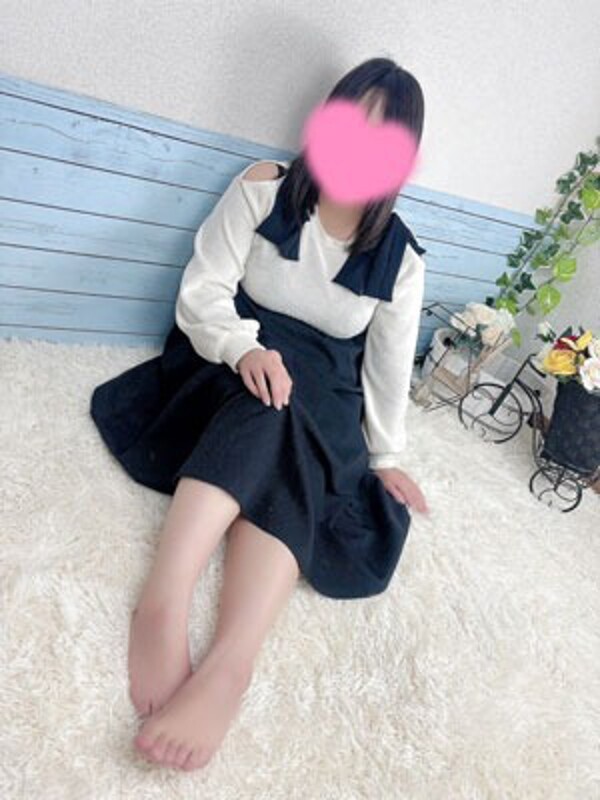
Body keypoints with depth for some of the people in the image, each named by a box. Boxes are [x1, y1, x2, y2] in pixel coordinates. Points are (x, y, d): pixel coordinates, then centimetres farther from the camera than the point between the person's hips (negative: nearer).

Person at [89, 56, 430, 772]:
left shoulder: (402, 261, 5)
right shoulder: (263, 189, 0)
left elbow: (388, 366, 9)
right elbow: (201, 291, -5)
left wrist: (386, 455, 8)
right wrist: (244, 345, -24)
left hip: (322, 401, 1)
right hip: (235, 360, -1)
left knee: (283, 427, -33)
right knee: (272, 395, -35)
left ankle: (228, 665, -48)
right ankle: (165, 600, -49)